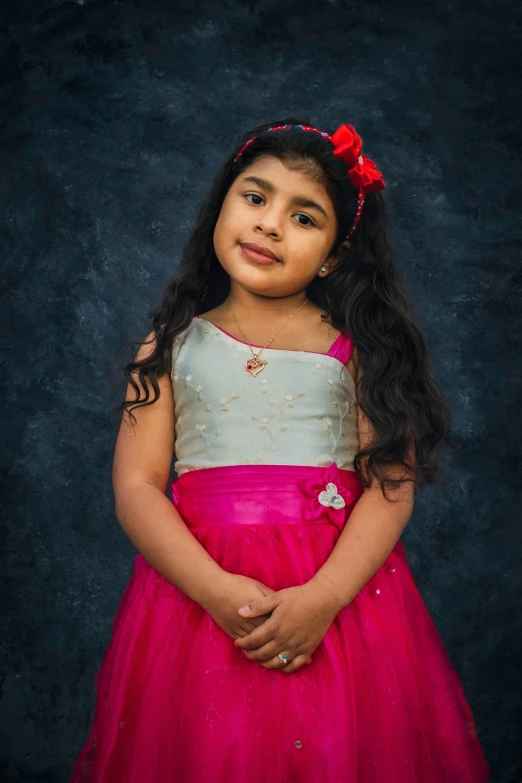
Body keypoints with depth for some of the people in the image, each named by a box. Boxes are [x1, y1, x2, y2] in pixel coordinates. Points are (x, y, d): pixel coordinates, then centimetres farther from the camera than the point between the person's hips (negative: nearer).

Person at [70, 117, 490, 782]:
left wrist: (322, 598, -18)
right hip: (195, 589, 1)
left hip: (342, 586, 0)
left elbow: (392, 483, -3)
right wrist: (216, 590, -17)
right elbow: (135, 488, -2)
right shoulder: (172, 346, 6)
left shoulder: (354, 348, 4)